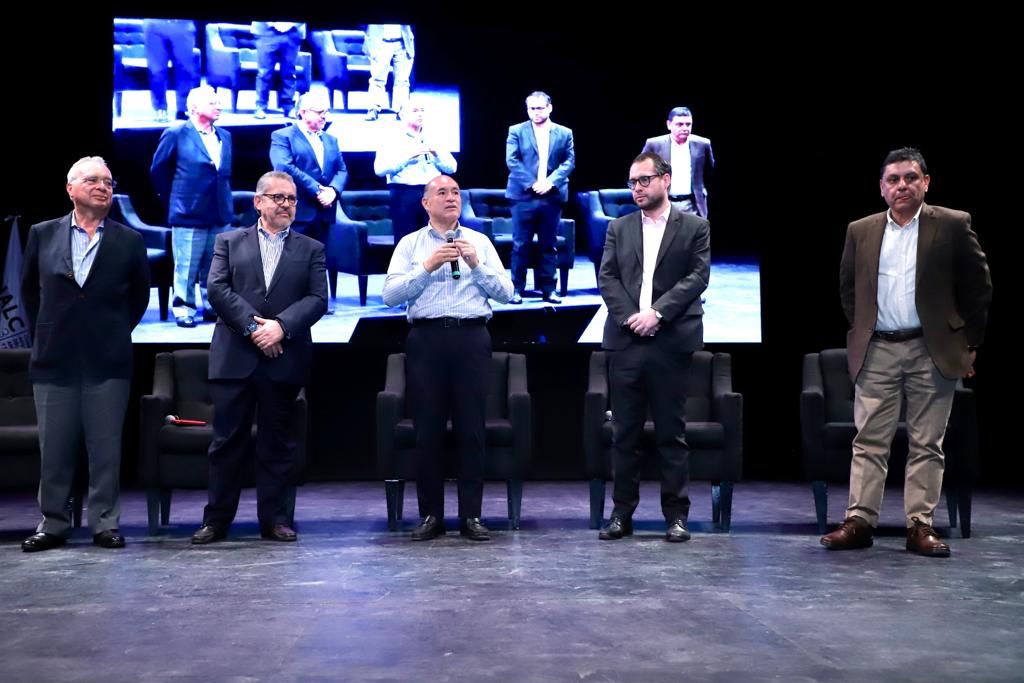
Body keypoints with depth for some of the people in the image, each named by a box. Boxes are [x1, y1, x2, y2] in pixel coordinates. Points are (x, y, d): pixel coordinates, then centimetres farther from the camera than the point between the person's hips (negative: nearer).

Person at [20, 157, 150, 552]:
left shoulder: (129, 241, 2)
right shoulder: (43, 234, 5)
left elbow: (139, 295, 13)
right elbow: (29, 288, 17)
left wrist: (118, 331, 9)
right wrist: (42, 331, 13)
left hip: (108, 361, -1)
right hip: (54, 359, 1)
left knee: (106, 449, 3)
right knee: (54, 449, 7)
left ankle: (105, 523, 13)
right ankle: (53, 524, 18)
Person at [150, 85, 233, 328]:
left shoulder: (224, 136, 12)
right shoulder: (176, 134, -5)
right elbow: (158, 170, 2)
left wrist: (224, 202, 13)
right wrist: (173, 200, 7)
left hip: (220, 216, 5)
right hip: (189, 215, -5)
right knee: (186, 268, 0)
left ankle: (212, 307, 22)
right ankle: (183, 309, 10)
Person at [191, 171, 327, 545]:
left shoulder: (311, 249, 11)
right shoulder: (229, 242, 11)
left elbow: (318, 299, -1)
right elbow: (217, 289, -2)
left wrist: (281, 325, -16)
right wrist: (252, 326, -13)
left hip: (284, 359, 0)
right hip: (234, 357, 0)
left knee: (278, 442, 6)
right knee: (227, 440, 3)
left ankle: (275, 518, 13)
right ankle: (216, 519, 12)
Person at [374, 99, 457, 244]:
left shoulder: (432, 140, 17)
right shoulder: (393, 140, 3)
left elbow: (452, 167, 14)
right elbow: (379, 169, -10)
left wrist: (437, 153, -4)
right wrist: (409, 155, -15)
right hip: (405, 195, -4)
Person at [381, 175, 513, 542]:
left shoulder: (480, 242, 14)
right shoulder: (410, 244, 10)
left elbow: (505, 292, 6)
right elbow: (390, 295, -2)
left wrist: (476, 264, -8)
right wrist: (427, 267, -11)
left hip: (472, 338, 1)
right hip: (427, 338, 0)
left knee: (471, 428, -1)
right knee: (427, 429, 1)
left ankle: (471, 515, 6)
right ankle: (431, 515, 9)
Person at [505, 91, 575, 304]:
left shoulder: (564, 133, 9)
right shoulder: (516, 131, 5)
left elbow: (569, 162, 3)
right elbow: (511, 161, -3)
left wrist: (550, 182, -12)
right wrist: (531, 184, -14)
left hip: (552, 196, 2)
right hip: (523, 195, -2)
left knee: (548, 245, 6)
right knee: (520, 245, -1)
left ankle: (548, 288, 13)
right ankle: (517, 288, 5)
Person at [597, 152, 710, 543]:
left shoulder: (694, 228, 6)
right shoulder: (619, 228, 15)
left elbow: (698, 277, -4)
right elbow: (607, 277, 6)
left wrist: (656, 313, -14)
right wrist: (630, 317, -10)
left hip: (671, 342, -2)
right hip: (625, 341, 3)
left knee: (672, 431, 3)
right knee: (624, 432, 5)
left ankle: (676, 515, 10)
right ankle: (622, 512, 13)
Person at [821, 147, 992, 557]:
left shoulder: (953, 226, 0)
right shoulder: (861, 231, 7)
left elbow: (978, 288, 2)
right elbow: (847, 288, 17)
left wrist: (970, 343, 1)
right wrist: (860, 332, 11)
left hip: (933, 353, -2)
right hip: (876, 352, 2)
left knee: (927, 445, 4)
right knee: (868, 442, 3)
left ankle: (920, 527, 11)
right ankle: (860, 522, 7)